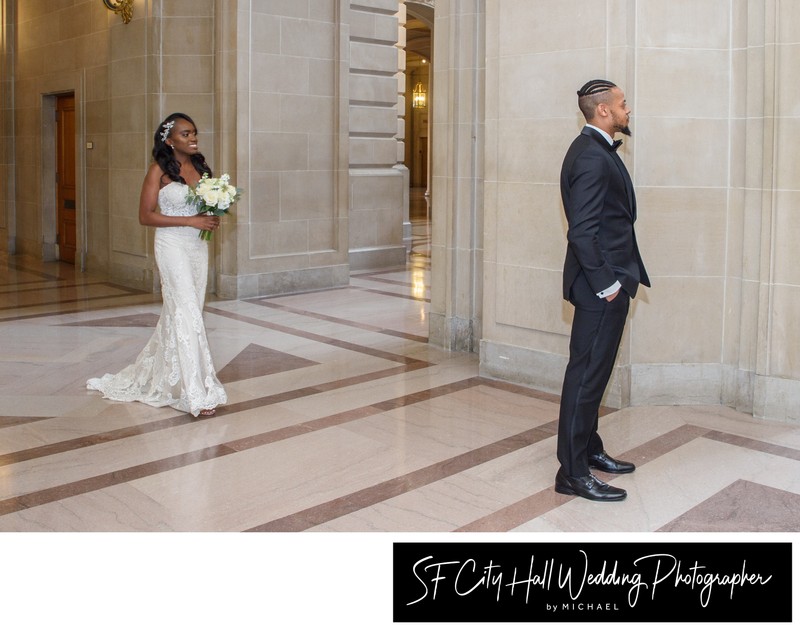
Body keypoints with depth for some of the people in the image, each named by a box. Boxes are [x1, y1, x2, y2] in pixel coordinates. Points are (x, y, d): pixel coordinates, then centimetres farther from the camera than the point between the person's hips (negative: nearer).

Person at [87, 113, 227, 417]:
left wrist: (213, 219, -3)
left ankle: (152, 372, 32)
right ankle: (196, 394, -11)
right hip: (173, 247, -6)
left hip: (198, 247, 7)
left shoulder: (200, 166, 9)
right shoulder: (159, 170, -7)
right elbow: (146, 216, -11)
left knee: (178, 314, 13)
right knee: (187, 313, -12)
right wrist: (191, 220, -18)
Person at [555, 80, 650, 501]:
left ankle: (589, 450, 33)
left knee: (593, 373, 19)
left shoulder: (597, 150, 15)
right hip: (600, 287, -11)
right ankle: (573, 473, 5)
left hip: (609, 281, 11)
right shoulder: (591, 157, -18)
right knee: (586, 375, -4)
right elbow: (582, 231, -24)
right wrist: (606, 283, -20)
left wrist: (617, 278, 16)